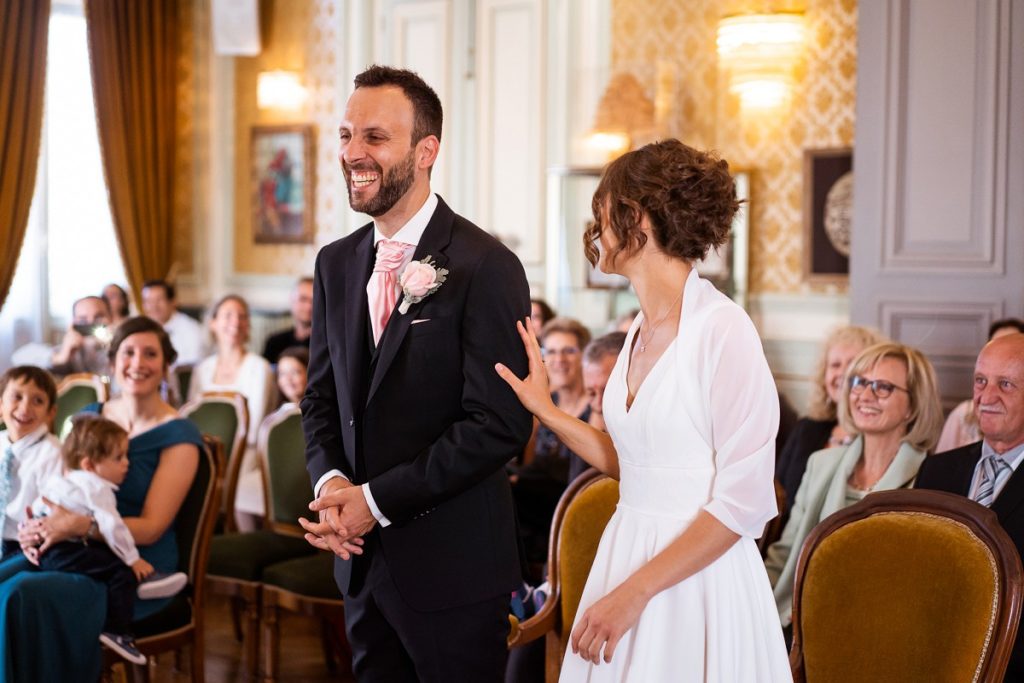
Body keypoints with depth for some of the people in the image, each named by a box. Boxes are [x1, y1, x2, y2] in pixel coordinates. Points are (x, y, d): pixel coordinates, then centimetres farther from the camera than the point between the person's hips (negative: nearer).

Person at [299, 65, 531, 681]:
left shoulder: (486, 267, -14)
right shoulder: (336, 264, 8)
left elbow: (499, 425, -18)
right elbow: (322, 397, 13)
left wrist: (377, 499, -17)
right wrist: (331, 480, -7)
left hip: (453, 566, -6)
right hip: (363, 560, 6)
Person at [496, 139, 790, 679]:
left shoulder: (723, 328, -17)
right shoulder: (641, 331, 7)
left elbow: (743, 501, -19)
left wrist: (634, 593, -18)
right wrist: (546, 411, 6)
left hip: (698, 574, -7)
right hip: (626, 551, 7)